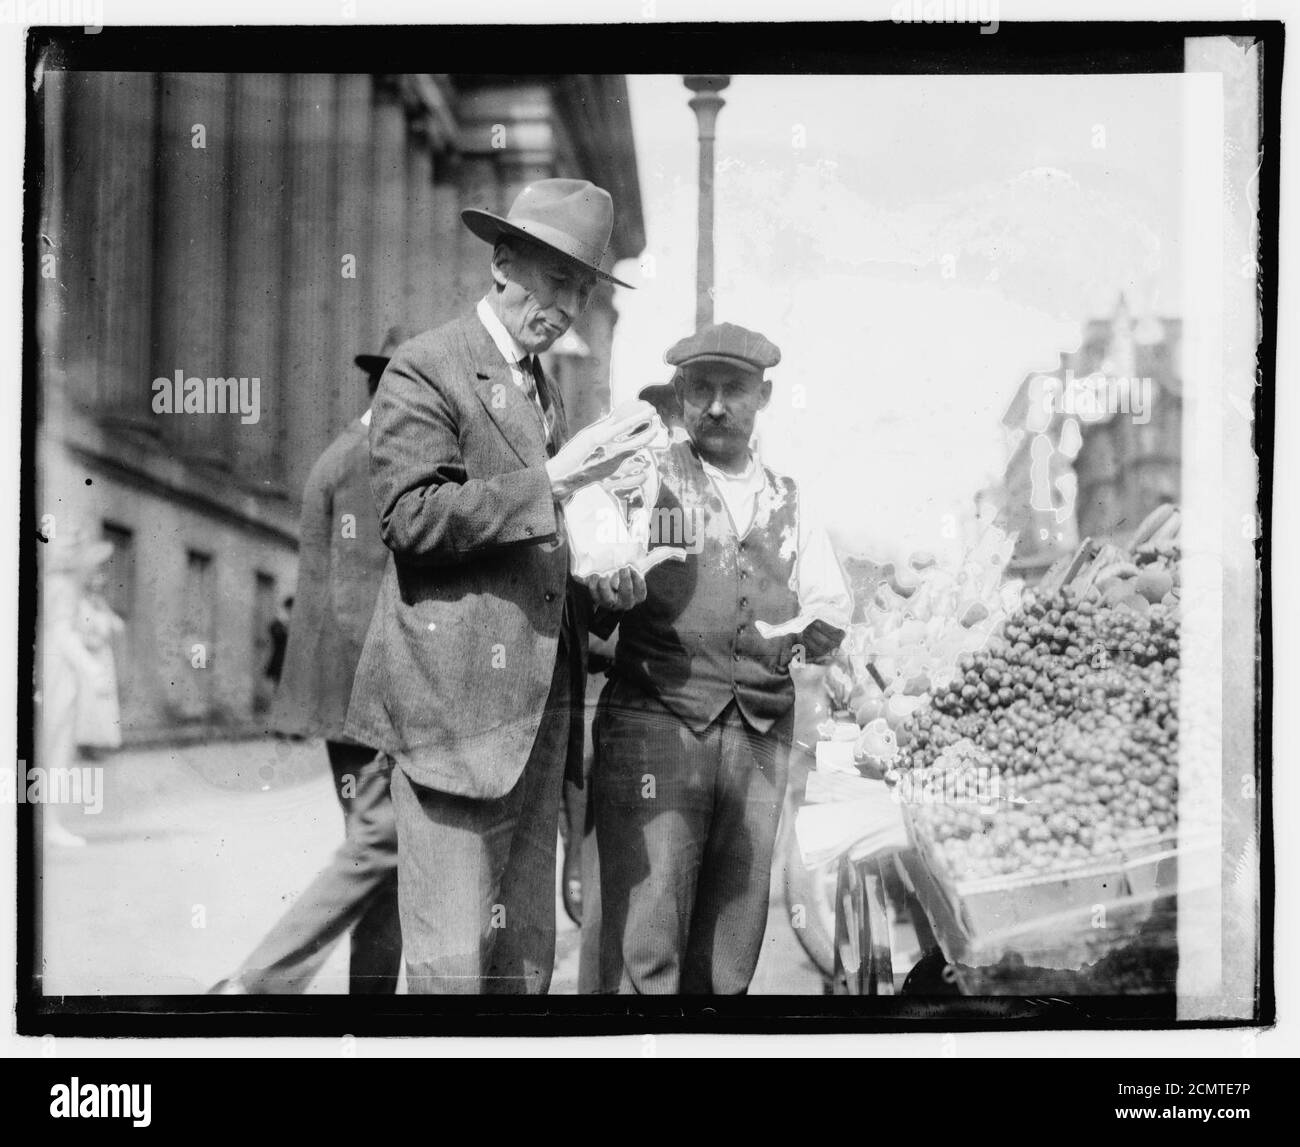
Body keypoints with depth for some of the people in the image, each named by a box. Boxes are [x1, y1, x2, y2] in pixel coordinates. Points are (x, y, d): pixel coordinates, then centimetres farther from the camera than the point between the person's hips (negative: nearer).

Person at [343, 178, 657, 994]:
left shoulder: (545, 389, 22)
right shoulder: (426, 369, -3)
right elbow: (412, 516, -15)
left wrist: (601, 590, 10)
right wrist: (553, 478, -18)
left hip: (543, 702, 8)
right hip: (458, 698, -8)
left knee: (528, 954, 10)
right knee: (455, 961, -6)